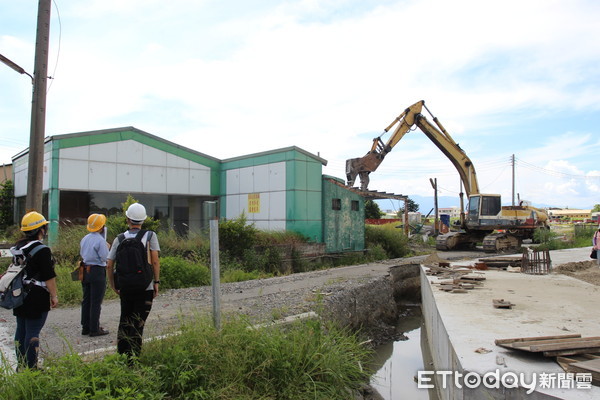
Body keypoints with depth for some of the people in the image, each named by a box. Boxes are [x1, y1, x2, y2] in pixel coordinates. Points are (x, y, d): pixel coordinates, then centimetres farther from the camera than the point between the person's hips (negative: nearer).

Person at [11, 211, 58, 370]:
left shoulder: (18, 247, 9)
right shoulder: (42, 250, -18)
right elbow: (49, 277, -17)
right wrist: (54, 296, -9)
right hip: (37, 297, -8)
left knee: (21, 330, 15)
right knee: (33, 332, -2)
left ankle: (21, 366, 25)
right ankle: (31, 367, 4)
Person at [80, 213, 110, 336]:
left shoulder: (84, 239, 10)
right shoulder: (100, 240, -16)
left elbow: (81, 254, 18)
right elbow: (104, 257, -16)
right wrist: (107, 247, 0)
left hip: (85, 270, 8)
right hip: (97, 271, -8)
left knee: (86, 300, 14)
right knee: (96, 301, 0)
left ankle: (85, 327, 22)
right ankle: (94, 329, 5)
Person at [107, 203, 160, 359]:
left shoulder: (119, 239, 3)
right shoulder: (150, 235, -4)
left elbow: (109, 265, 2)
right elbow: (155, 261, -11)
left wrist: (112, 285, 14)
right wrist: (156, 282, -4)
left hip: (125, 287, 3)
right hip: (145, 287, -3)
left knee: (124, 321, 17)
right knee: (138, 323, 3)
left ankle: (121, 354, 24)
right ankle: (132, 358, 4)